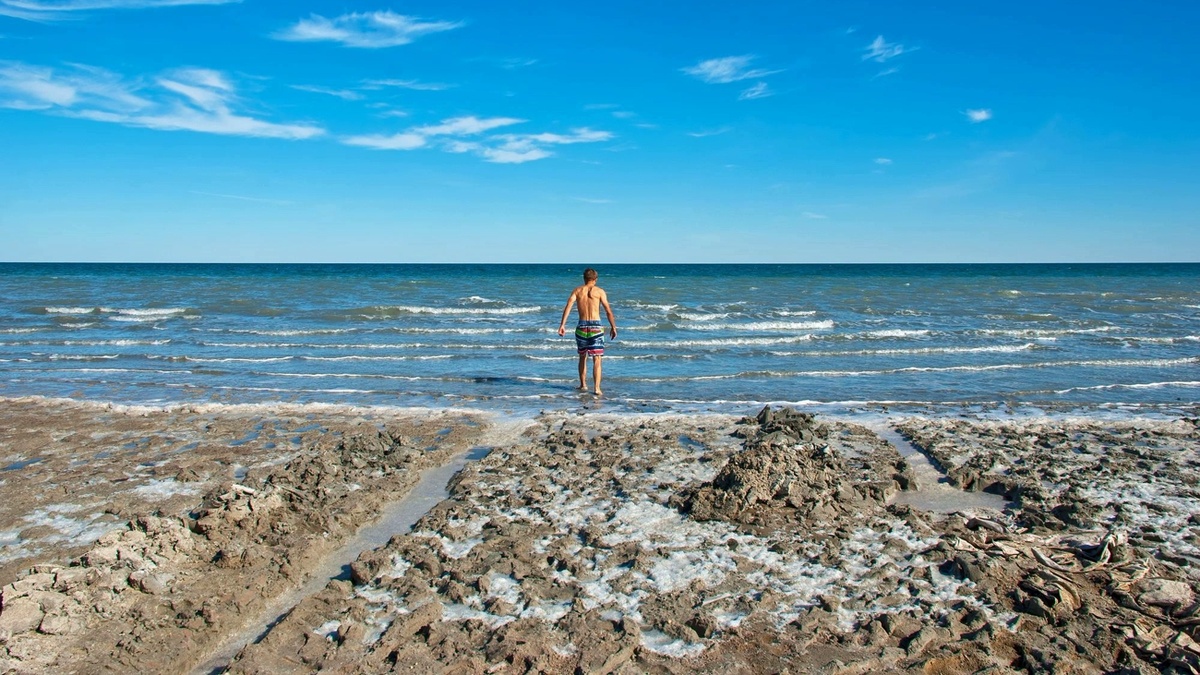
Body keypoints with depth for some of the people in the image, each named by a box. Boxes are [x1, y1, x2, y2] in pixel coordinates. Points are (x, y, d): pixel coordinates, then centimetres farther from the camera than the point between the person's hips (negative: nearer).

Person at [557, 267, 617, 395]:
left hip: (582, 326, 3)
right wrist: (613, 327, 4)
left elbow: (568, 306, -6)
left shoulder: (577, 290, 7)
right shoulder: (599, 291, 1)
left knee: (582, 357, 20)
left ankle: (583, 385, 29)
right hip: (596, 326, -2)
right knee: (597, 359, -4)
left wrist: (562, 324, -9)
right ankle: (597, 389, -14)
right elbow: (608, 311, -3)